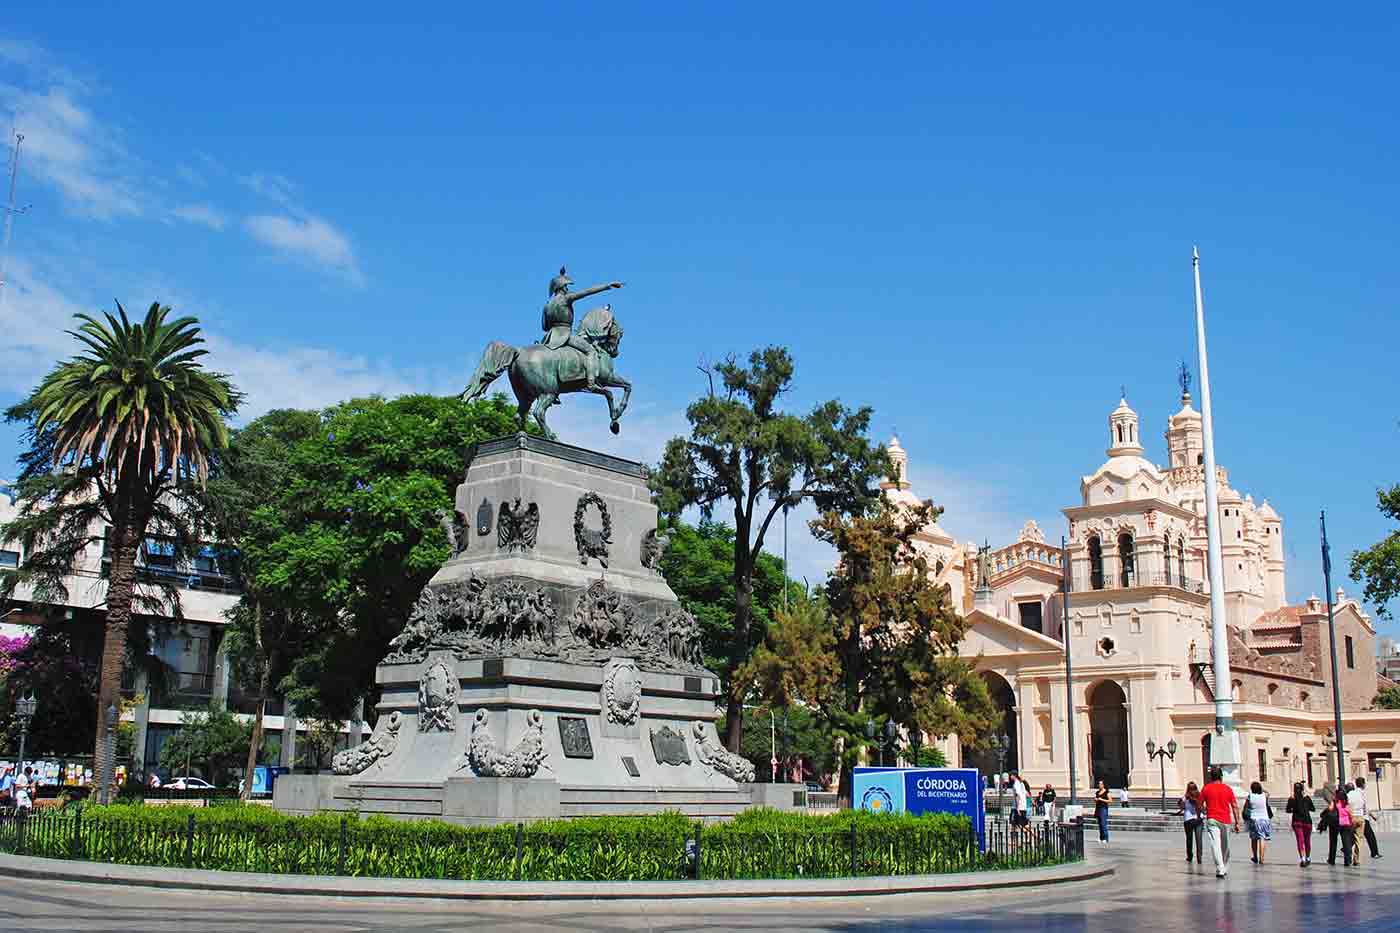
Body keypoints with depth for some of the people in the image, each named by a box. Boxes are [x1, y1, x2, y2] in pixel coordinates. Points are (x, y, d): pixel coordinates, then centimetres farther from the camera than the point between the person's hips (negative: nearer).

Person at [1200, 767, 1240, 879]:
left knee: (1215, 845, -9)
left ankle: (1220, 870, -20)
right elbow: (1235, 806, 4)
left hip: (1212, 820, -2)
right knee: (1225, 847, 16)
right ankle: (1225, 869, 26)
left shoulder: (1206, 788, 2)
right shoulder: (1228, 789, 5)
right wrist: (1237, 823, 7)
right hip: (1226, 820, 2)